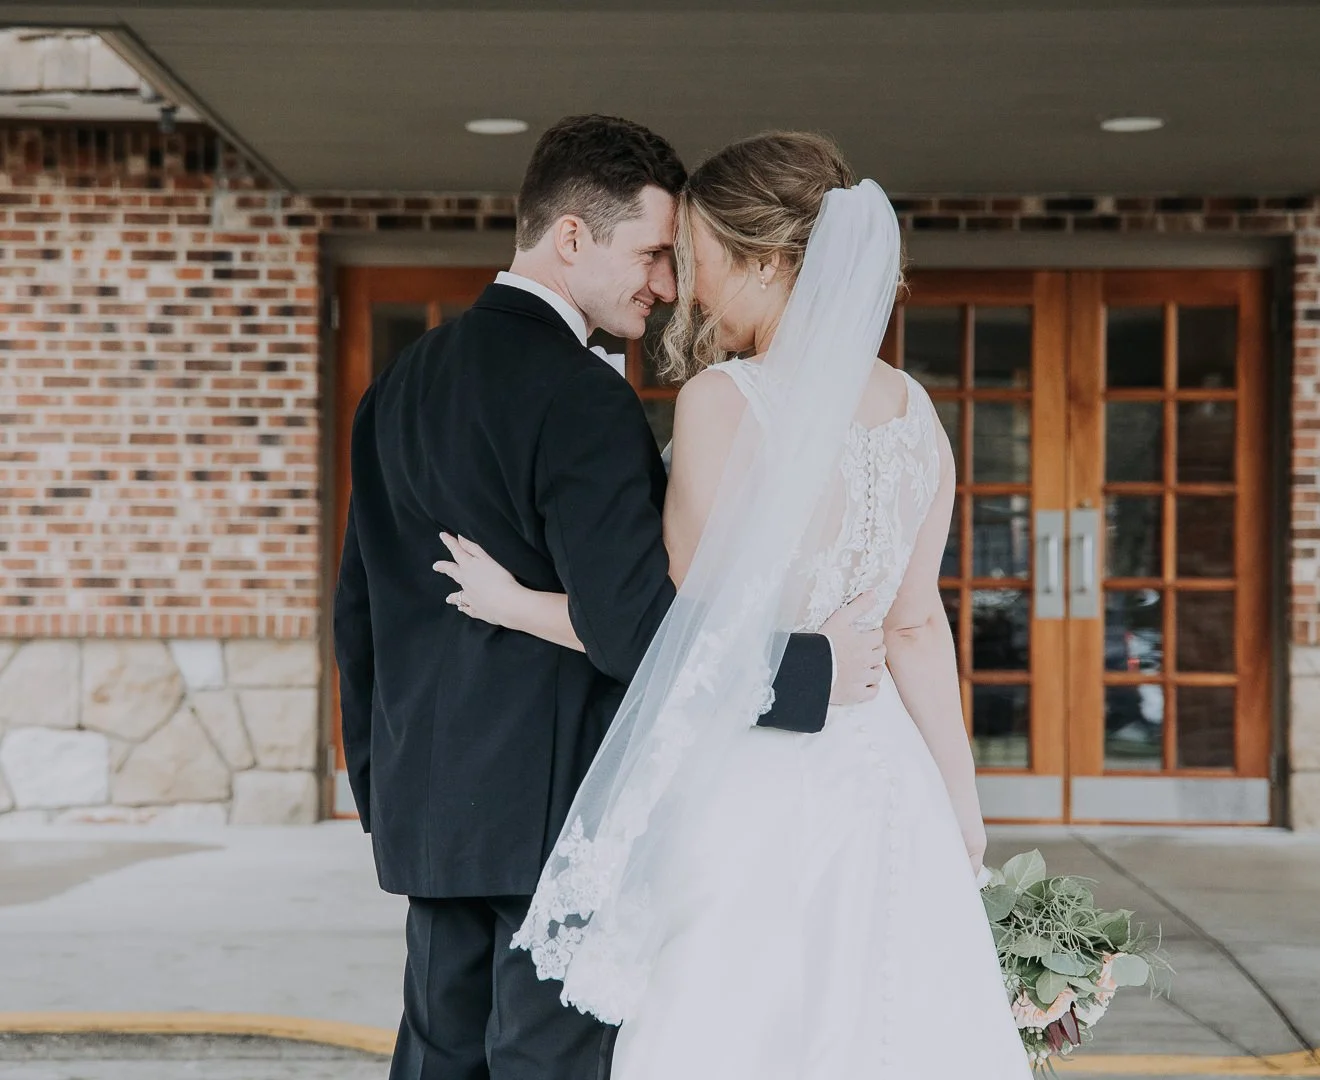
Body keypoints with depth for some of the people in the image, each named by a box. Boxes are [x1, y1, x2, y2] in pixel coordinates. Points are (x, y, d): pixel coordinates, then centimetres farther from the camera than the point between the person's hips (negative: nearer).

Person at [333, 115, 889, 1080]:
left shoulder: (401, 383, 11)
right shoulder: (583, 398, -16)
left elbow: (361, 606, 16)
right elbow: (632, 625, -24)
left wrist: (381, 784, 23)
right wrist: (812, 673, -15)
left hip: (432, 806, 8)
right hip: (561, 810, -8)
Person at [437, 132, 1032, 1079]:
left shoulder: (726, 399, -15)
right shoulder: (915, 413, 4)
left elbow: (697, 628, -13)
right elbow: (918, 625, 9)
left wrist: (516, 605, -1)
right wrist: (964, 811, 17)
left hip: (754, 795, -6)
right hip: (879, 786, 6)